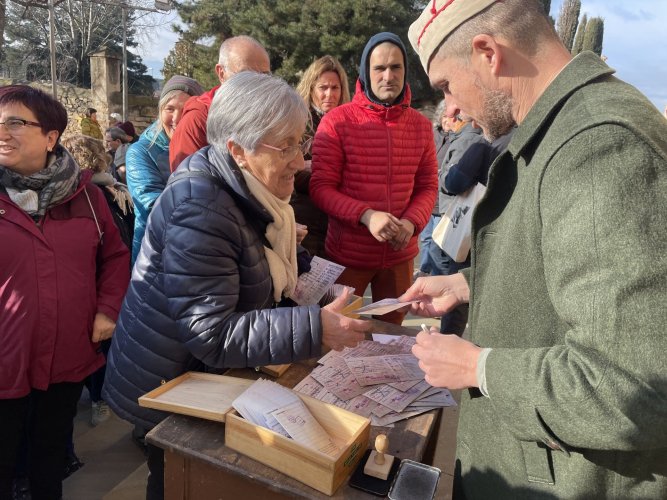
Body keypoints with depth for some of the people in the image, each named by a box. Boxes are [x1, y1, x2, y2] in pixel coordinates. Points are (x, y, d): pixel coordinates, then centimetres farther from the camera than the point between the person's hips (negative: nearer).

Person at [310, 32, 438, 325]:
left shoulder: (421, 125, 2)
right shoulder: (337, 121, -10)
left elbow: (428, 186, 5)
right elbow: (320, 188, -12)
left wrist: (412, 222, -15)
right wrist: (366, 216, -26)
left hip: (400, 253, 4)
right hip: (348, 254, -3)